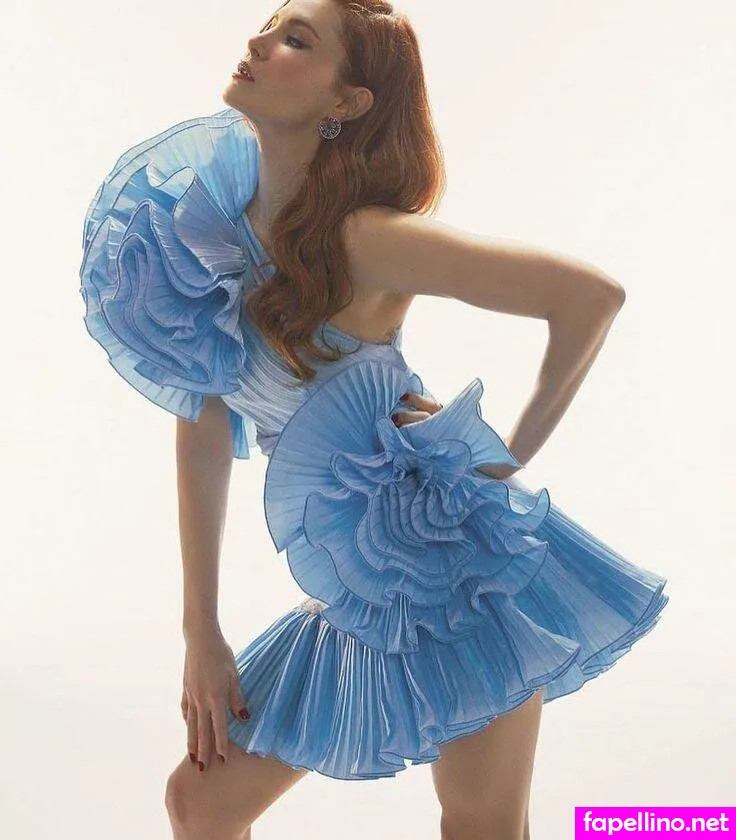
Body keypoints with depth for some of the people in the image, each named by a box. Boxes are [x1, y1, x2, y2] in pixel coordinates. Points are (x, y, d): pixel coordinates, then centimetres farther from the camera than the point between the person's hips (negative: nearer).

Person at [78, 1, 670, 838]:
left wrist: (517, 450, -6)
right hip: (360, 610, 7)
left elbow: (593, 295, -16)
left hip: (463, 558, -7)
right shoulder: (212, 233, 2)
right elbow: (202, 433, 6)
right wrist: (201, 635, 6)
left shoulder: (357, 237, -16)